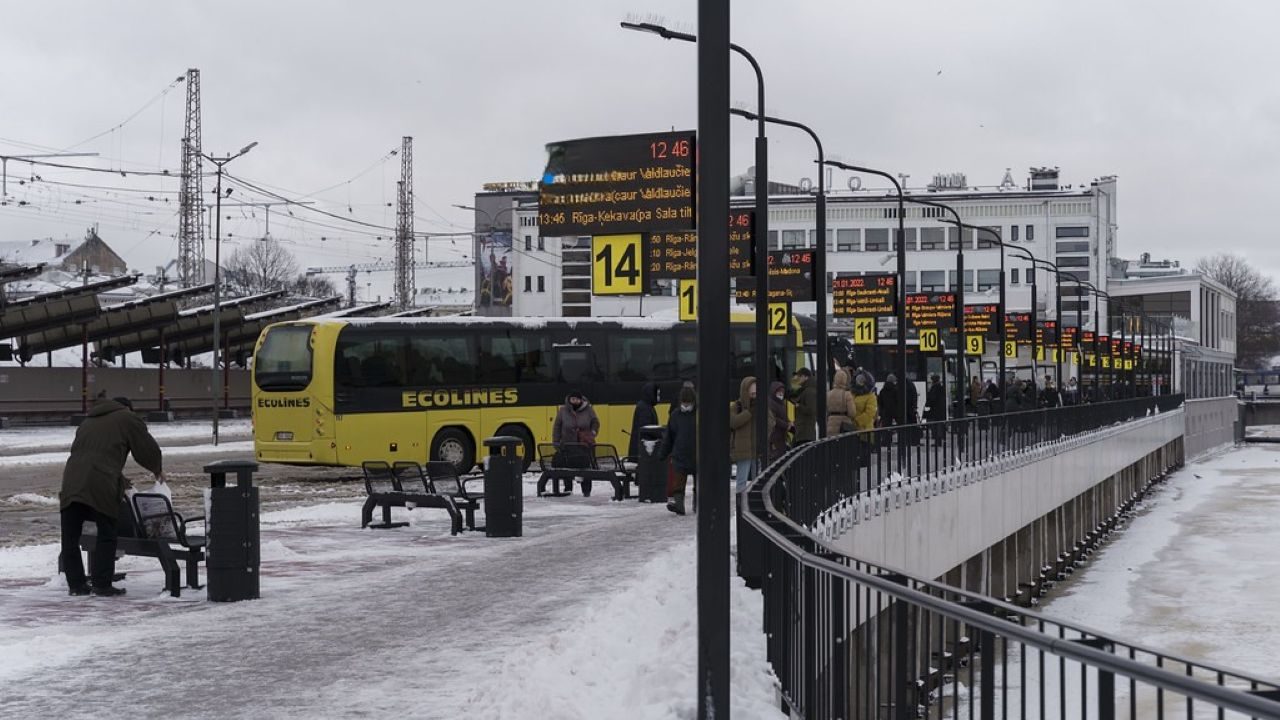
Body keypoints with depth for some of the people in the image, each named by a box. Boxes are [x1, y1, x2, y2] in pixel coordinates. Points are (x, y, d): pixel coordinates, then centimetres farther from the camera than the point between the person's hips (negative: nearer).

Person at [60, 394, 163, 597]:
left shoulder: (88, 421, 32)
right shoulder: (127, 419, 13)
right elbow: (147, 449, 12)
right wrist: (158, 470, 33)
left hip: (71, 480, 6)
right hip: (99, 484, -6)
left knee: (70, 537, 11)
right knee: (106, 536, 3)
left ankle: (75, 584, 15)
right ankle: (102, 584, 2)